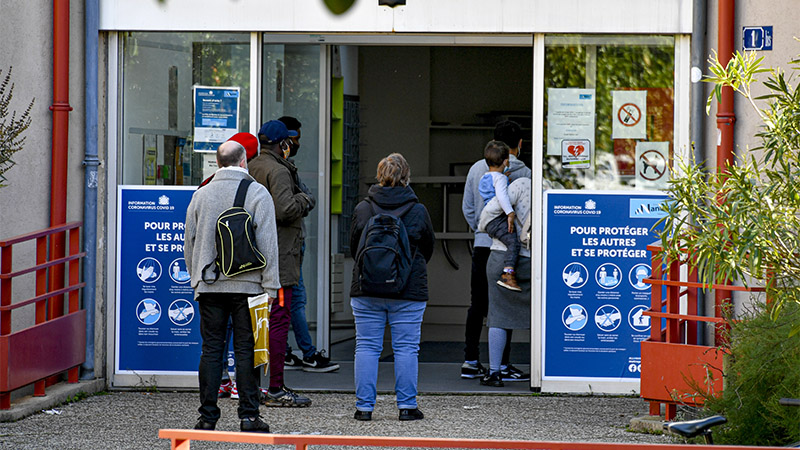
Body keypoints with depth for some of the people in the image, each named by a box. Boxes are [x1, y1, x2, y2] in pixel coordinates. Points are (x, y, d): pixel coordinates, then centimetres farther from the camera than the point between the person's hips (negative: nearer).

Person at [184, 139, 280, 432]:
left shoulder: (201, 195, 9)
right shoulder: (257, 193, -2)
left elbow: (189, 244, 14)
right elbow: (268, 243, -7)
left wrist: (197, 279, 22)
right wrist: (269, 286, -5)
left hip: (209, 286, 3)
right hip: (247, 285, -3)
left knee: (211, 349, 5)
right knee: (246, 350, 0)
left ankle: (207, 416, 4)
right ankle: (249, 416, -1)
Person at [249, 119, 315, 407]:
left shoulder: (252, 169, 15)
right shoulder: (277, 171, -14)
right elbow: (285, 210, -24)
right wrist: (303, 199, -4)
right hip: (278, 259, -10)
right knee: (278, 320, -8)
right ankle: (275, 389, -8)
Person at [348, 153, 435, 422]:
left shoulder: (362, 210, -1)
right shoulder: (418, 211, -3)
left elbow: (353, 249, 9)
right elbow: (428, 250, 10)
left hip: (366, 290, 1)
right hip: (409, 292, -1)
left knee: (366, 347, 5)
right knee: (406, 348, 5)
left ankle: (364, 406, 4)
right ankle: (406, 405, 5)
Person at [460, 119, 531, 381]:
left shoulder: (477, 168, 6)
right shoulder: (523, 172, -7)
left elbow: (467, 207, 11)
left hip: (482, 244, 4)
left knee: (477, 305, 11)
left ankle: (470, 361, 11)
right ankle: (502, 365, -2)